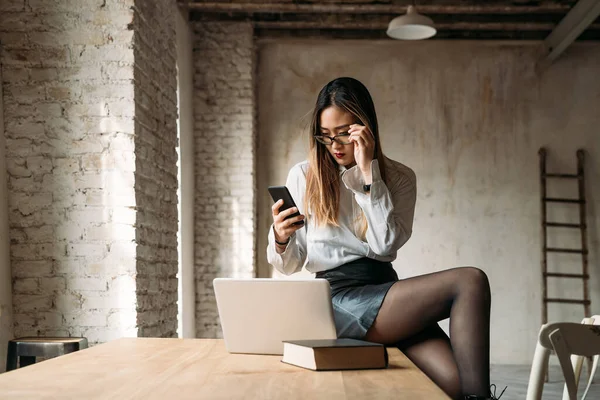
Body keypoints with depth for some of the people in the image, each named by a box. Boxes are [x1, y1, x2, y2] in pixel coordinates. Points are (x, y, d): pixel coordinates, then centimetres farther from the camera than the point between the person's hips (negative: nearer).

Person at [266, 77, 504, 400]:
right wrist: (280, 239, -14)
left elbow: (386, 244, -7)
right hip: (340, 299, -2)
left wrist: (368, 171, -8)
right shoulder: (303, 176, 7)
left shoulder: (399, 178, 11)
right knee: (470, 282, -21)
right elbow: (289, 265, 9)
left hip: (384, 288, 3)